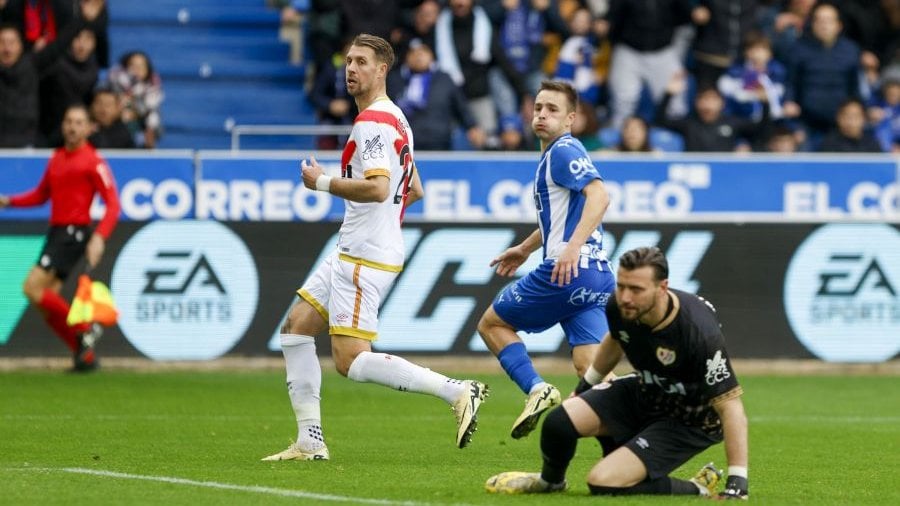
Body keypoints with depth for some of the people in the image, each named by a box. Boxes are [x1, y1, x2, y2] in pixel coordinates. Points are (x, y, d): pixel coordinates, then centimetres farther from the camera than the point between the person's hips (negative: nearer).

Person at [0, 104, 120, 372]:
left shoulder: (93, 162, -8)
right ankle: (86, 356, 11)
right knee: (47, 305, 4)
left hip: (74, 233, -8)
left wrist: (99, 238, -25)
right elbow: (41, 195, 24)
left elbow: (113, 204, -12)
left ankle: (84, 329, -8)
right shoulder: (56, 158, 14)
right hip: (56, 231, 8)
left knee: (32, 288, -18)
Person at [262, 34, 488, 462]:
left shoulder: (373, 121, -15)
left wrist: (321, 182, -17)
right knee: (295, 329, 11)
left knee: (350, 360, -12)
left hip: (365, 258, -11)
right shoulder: (392, 119, 17)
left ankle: (457, 391, -14)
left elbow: (377, 187, -28)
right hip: (351, 252, 11)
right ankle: (310, 442, 9)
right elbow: (413, 190, 26)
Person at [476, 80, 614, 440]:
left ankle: (536, 390, -7)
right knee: (589, 367, -2)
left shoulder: (564, 152, -8)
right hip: (597, 276, 9)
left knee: (491, 324, 8)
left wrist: (573, 247, -33)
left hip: (567, 271, -9)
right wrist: (525, 249, 47)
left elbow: (599, 197, -24)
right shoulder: (554, 154, 22)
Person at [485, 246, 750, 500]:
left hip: (690, 421, -6)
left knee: (604, 482, -21)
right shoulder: (619, 308, -15)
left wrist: (737, 481, -32)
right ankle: (550, 481, 19)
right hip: (645, 393, 6)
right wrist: (586, 385, 27)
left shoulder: (698, 332, -35)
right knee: (560, 421, -15)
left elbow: (729, 404, -30)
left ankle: (695, 489, 0)